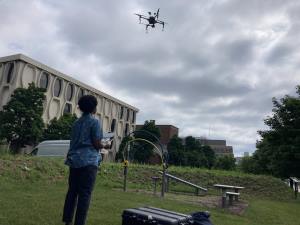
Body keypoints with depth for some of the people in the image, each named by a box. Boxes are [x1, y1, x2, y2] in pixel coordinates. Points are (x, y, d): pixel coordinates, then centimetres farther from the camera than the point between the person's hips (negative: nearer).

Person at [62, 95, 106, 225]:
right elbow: (96, 144, -10)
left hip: (74, 160, 7)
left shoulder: (77, 123, 15)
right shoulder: (94, 122, -6)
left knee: (72, 191, 13)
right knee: (85, 194, -3)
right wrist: (105, 146, 10)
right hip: (88, 161, -7)